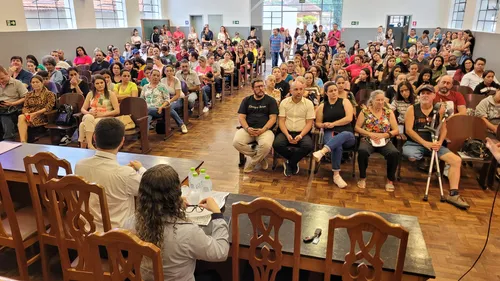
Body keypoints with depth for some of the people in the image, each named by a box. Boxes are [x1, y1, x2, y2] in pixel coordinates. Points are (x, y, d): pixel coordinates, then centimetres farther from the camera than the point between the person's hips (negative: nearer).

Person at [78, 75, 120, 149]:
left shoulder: (111, 94, 6)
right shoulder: (90, 94, 17)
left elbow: (117, 111, -3)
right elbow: (82, 109, 16)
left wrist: (102, 114, -13)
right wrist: (89, 112, -8)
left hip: (105, 118, -3)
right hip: (90, 117, 3)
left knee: (83, 125, -33)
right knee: (88, 118, -37)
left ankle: (83, 146, -28)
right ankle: (89, 144, -43)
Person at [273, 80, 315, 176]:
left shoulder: (309, 103, 2)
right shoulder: (284, 102, 5)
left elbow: (309, 123, -1)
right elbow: (281, 121, 1)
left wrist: (300, 135, -17)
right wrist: (287, 135, -16)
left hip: (302, 133, 0)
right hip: (286, 132, 1)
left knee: (309, 146, -32)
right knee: (277, 144, -30)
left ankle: (289, 163, -7)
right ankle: (294, 162, -3)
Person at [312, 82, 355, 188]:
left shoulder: (345, 102, 10)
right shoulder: (322, 106, 16)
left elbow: (349, 118, -4)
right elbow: (317, 123, 14)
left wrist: (333, 124, -8)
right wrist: (324, 125, -9)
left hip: (347, 135, -1)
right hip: (330, 134, 1)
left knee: (344, 135, -41)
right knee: (337, 146, -36)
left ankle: (322, 152, -56)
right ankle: (336, 175, -32)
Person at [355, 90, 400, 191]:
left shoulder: (389, 113, 9)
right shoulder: (365, 111, 4)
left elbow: (396, 130, 5)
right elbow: (357, 128, 2)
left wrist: (383, 135, -11)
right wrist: (370, 134, -12)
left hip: (385, 141, 2)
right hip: (367, 140, -1)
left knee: (394, 153, -30)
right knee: (362, 151, -36)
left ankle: (390, 180, -8)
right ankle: (362, 178, -13)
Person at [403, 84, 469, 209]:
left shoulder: (439, 110, 9)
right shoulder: (412, 109, -1)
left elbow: (443, 129, 8)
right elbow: (408, 130, -9)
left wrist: (440, 142, -13)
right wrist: (425, 143, -17)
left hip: (433, 144, 4)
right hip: (414, 143, -3)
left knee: (457, 160, -13)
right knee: (412, 156, -38)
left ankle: (453, 194, -11)